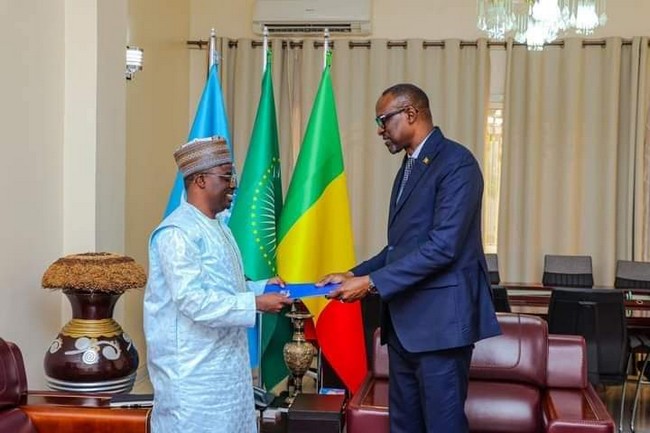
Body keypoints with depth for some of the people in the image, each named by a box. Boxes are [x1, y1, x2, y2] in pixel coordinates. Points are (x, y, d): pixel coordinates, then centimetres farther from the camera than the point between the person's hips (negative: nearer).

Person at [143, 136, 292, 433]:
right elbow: (193, 301, -25)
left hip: (225, 363, 9)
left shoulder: (217, 227, 13)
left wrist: (263, 287, 3)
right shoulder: (177, 232, -17)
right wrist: (256, 304, -24)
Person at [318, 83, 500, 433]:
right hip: (404, 319, 9)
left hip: (439, 319, -9)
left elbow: (442, 246, -20)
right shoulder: (409, 167, 18)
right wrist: (354, 274, 7)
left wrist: (372, 282, -19)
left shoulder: (456, 162, -12)